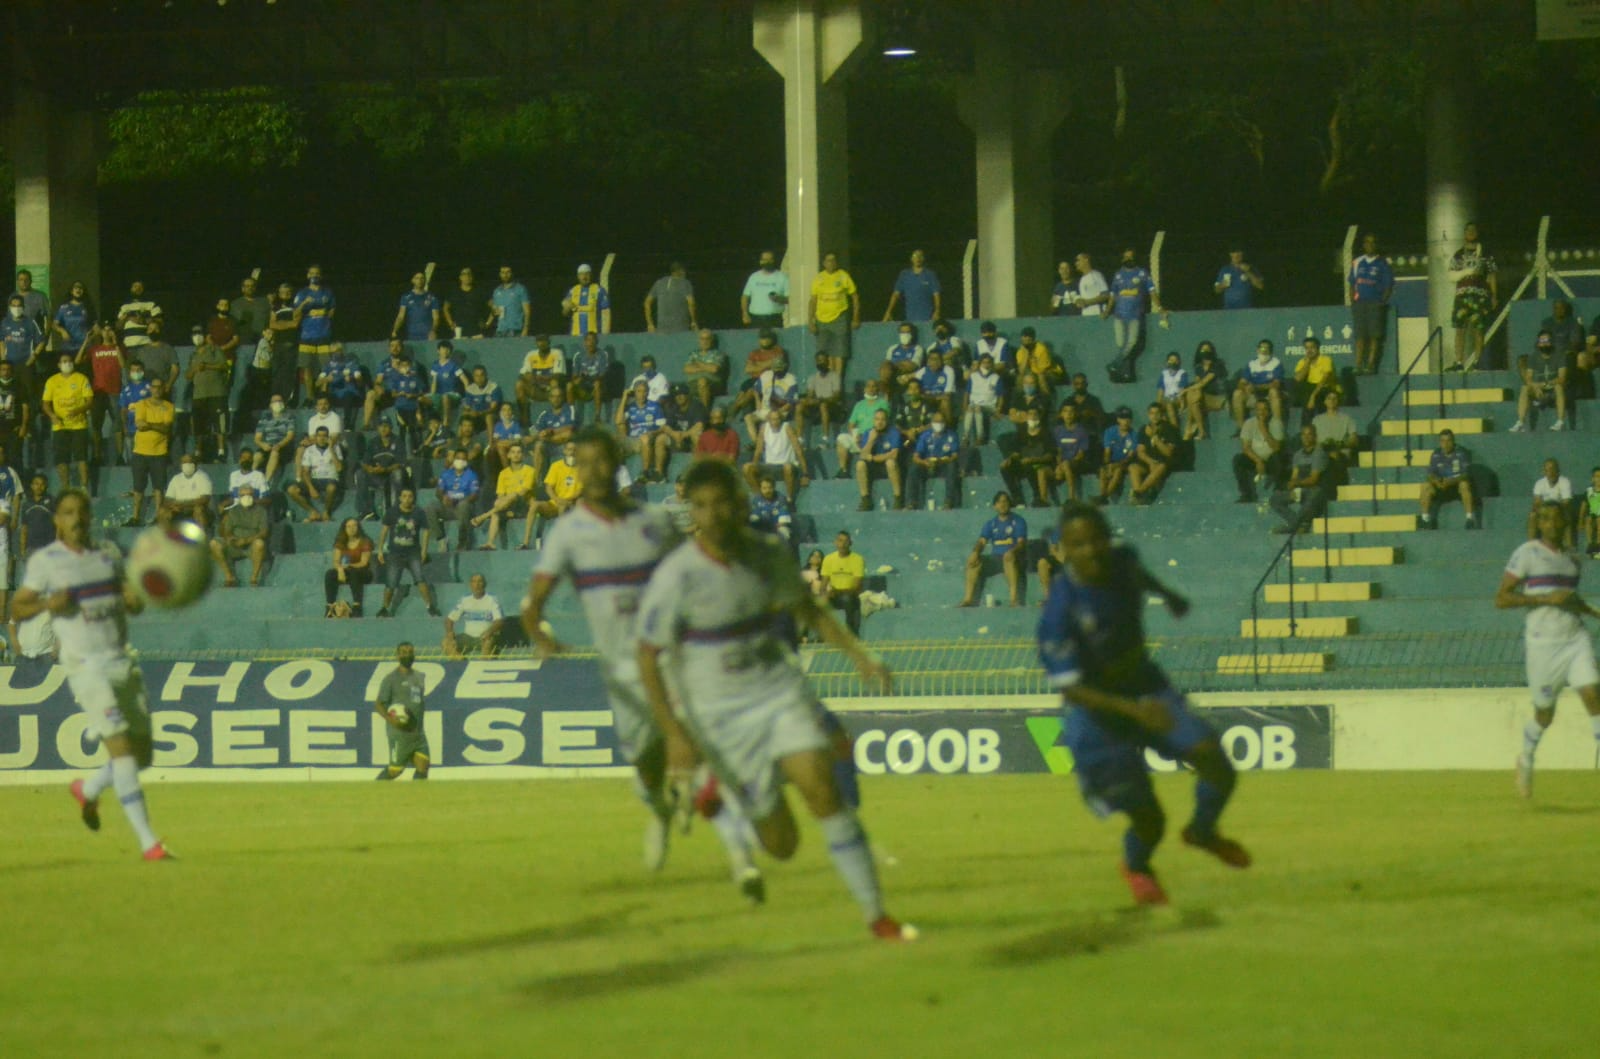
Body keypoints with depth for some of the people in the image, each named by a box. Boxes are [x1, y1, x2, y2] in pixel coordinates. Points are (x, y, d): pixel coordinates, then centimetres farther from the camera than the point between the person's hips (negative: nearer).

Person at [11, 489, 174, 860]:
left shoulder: (109, 554, 13)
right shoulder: (44, 561, 0)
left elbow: (131, 599, 20)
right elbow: (16, 609, 2)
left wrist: (136, 600, -4)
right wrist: (47, 604, -18)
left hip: (122, 661, 6)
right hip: (86, 668, -6)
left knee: (142, 753, 5)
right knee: (120, 746, -16)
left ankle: (89, 789, 35)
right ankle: (148, 843, -15)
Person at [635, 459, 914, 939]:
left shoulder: (768, 555, -4)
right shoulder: (676, 576, -17)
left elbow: (807, 609, 15)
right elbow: (648, 657, -10)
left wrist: (858, 653, 3)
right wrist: (673, 733, -15)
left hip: (781, 689, 2)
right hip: (722, 714, -2)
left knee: (823, 788, -19)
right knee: (781, 843, 1)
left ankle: (876, 915, -10)